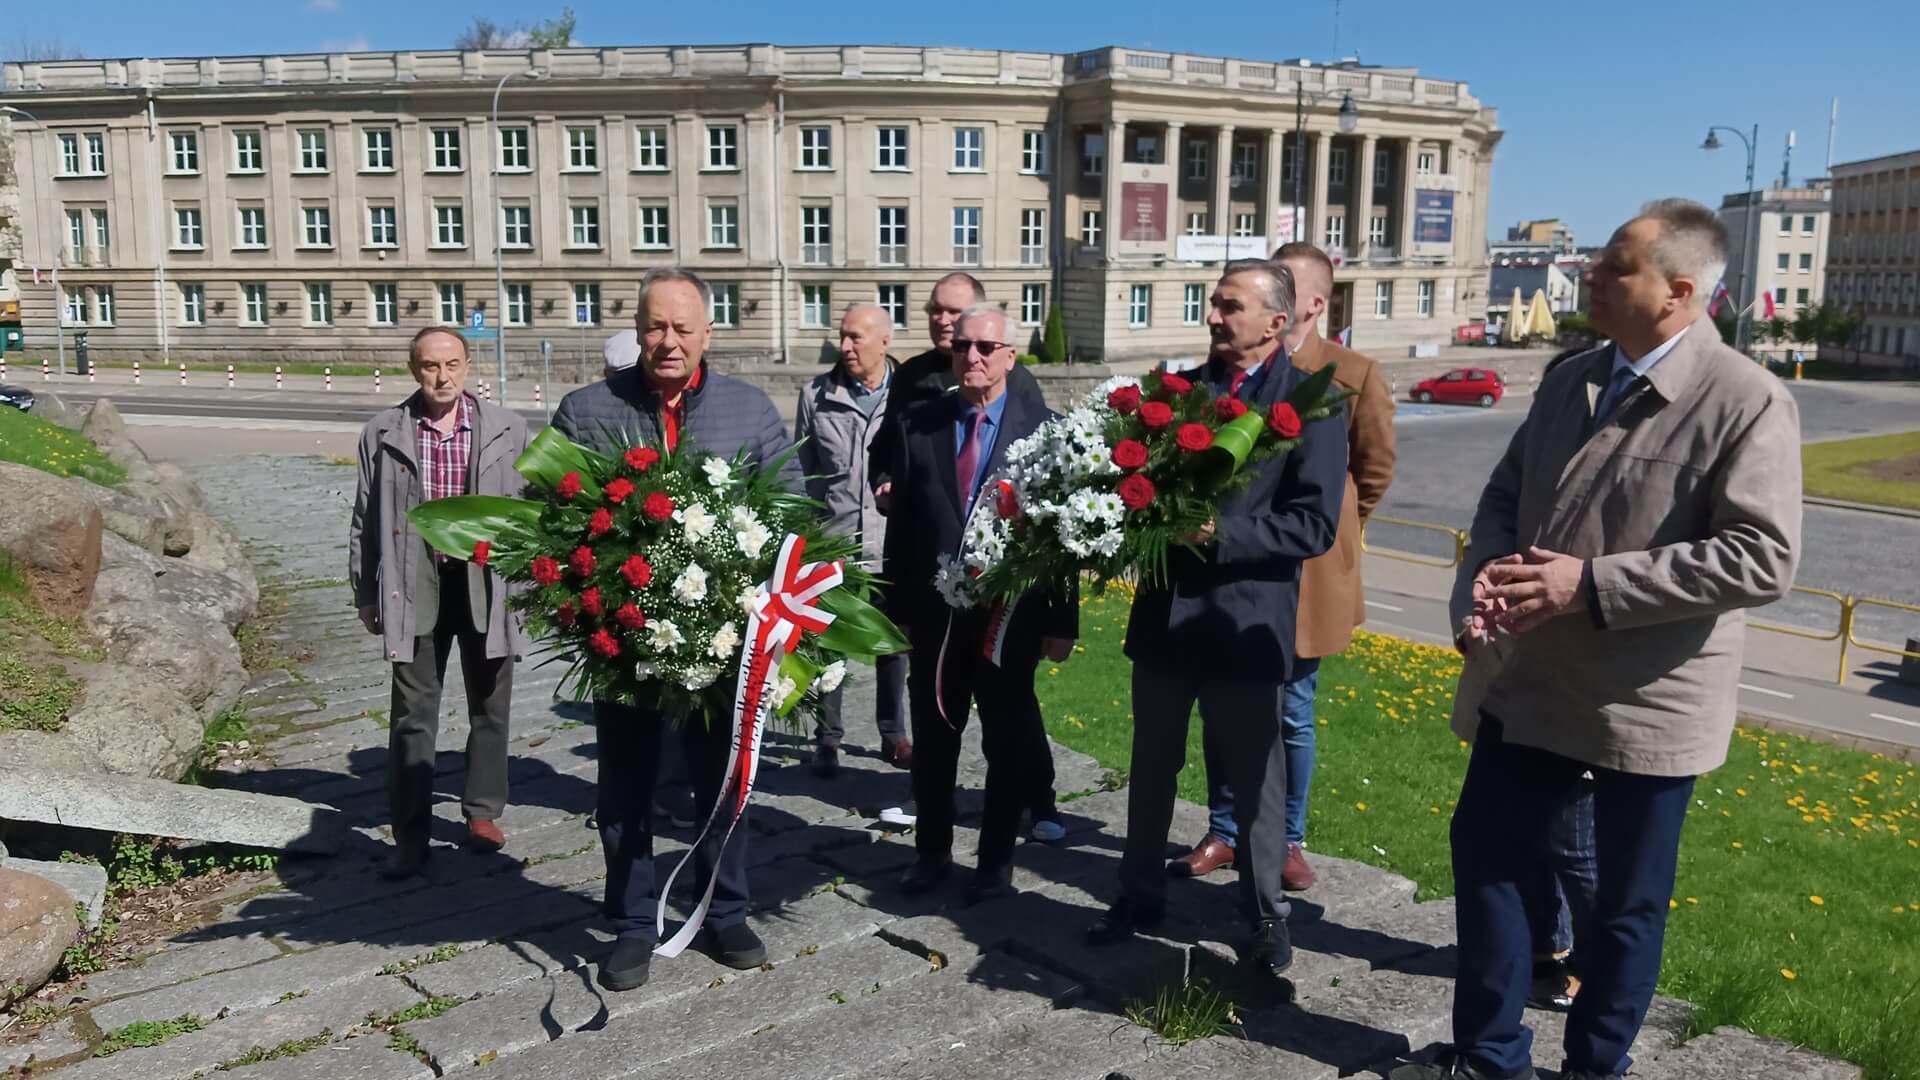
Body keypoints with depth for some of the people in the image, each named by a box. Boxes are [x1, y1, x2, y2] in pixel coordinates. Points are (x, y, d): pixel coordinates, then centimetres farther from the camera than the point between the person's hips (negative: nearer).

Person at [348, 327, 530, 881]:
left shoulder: (506, 429, -1)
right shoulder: (383, 432, 2)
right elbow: (365, 519, 7)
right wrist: (366, 594, 7)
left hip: (488, 583, 0)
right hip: (415, 585, 0)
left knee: (490, 706, 12)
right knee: (412, 715, 5)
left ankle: (482, 813, 29)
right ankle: (410, 835, 14)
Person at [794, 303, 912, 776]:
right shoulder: (816, 395, 1)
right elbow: (803, 470, 8)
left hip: (894, 545, 0)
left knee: (894, 645, 12)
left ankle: (893, 735, 28)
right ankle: (827, 740, 20)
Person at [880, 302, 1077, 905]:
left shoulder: (1043, 427, -5)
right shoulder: (919, 426, 2)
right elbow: (901, 524, 4)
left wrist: (1062, 620, -7)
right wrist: (896, 606, 2)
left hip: (1010, 614, -2)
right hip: (935, 612, 2)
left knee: (1008, 744, 11)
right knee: (932, 742, 14)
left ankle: (996, 862, 28)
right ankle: (932, 853, 33)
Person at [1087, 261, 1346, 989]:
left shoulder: (1313, 403, -7)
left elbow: (1315, 524, -14)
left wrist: (1219, 533, -23)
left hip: (1246, 618, -4)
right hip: (1165, 608, 5)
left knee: (1255, 779, 10)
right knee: (1152, 768, 17)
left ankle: (1266, 916, 28)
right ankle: (1140, 897, 34)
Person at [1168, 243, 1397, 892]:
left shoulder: (1353, 375, -5)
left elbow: (1375, 470, 4)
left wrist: (1322, 537, 6)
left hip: (1301, 574, -2)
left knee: (1291, 716, 9)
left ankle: (1287, 840, 25)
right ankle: (1223, 832, 26)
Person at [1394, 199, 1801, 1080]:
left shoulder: (1748, 401, -14)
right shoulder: (1568, 382, 7)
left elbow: (1763, 557, -22)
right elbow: (1503, 496, 13)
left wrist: (1593, 584, -25)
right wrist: (1486, 574, -9)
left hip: (1648, 701, -6)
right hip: (1530, 681, 7)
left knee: (1627, 902, 12)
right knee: (1486, 854, 14)